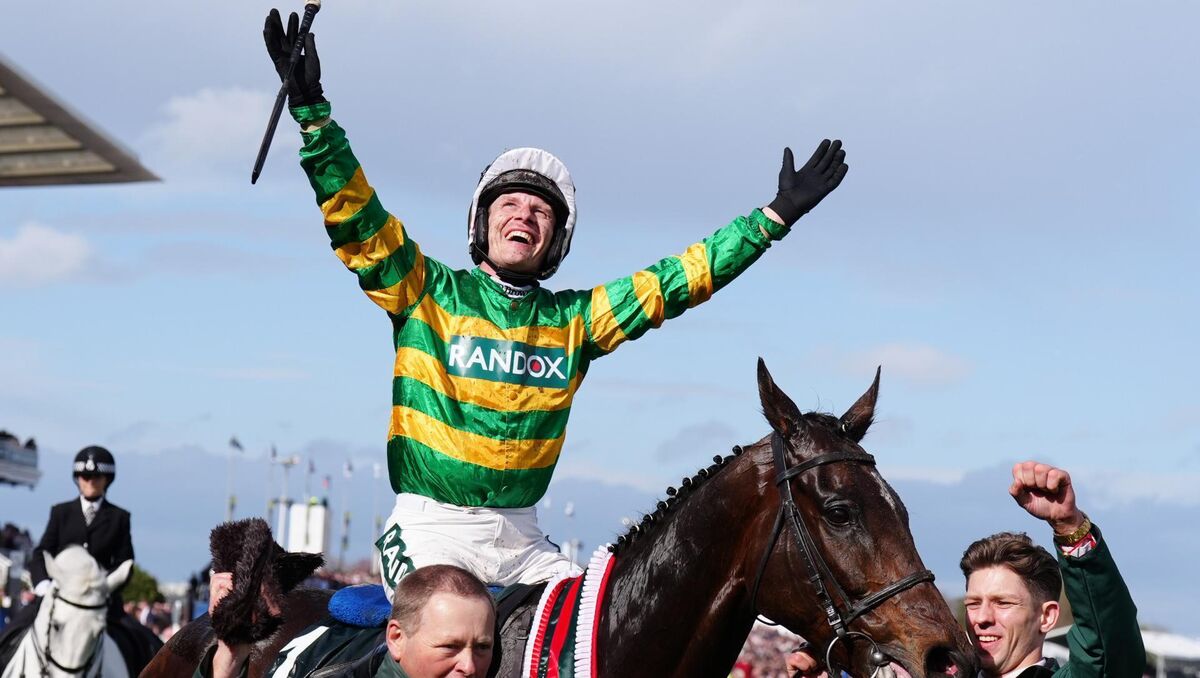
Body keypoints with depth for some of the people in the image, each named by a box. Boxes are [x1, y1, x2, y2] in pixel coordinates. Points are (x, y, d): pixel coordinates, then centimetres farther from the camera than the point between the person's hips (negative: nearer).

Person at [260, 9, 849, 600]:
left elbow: (672, 283, 7)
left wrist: (775, 216, 3)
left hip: (521, 539, 4)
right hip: (430, 528, -4)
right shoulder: (431, 295, -1)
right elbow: (358, 222, -11)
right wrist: (312, 113, -22)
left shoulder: (574, 320, 7)